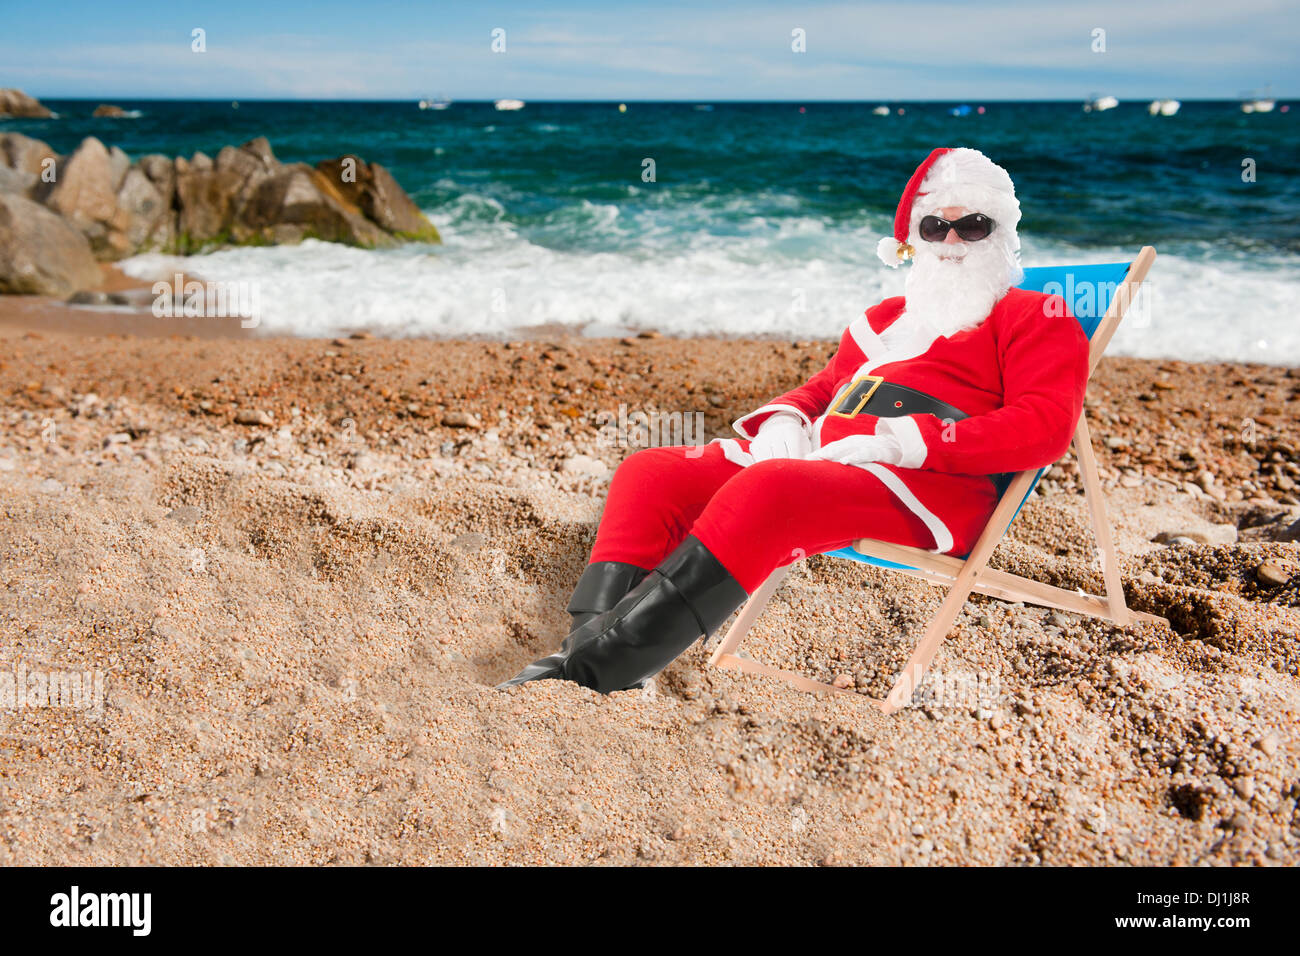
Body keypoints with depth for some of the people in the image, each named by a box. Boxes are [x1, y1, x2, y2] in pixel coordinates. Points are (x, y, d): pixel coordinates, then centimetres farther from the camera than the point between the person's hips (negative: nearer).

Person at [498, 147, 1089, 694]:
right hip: (821, 460, 8)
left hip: (925, 487, -7)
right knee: (649, 472, -9)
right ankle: (590, 639, -26)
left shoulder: (1037, 318, 11)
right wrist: (784, 421, 6)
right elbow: (821, 389, 32)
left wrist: (908, 440, -17)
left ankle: (593, 669, -39)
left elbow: (1044, 425, -6)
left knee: (767, 489, -37)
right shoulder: (885, 318, 30)